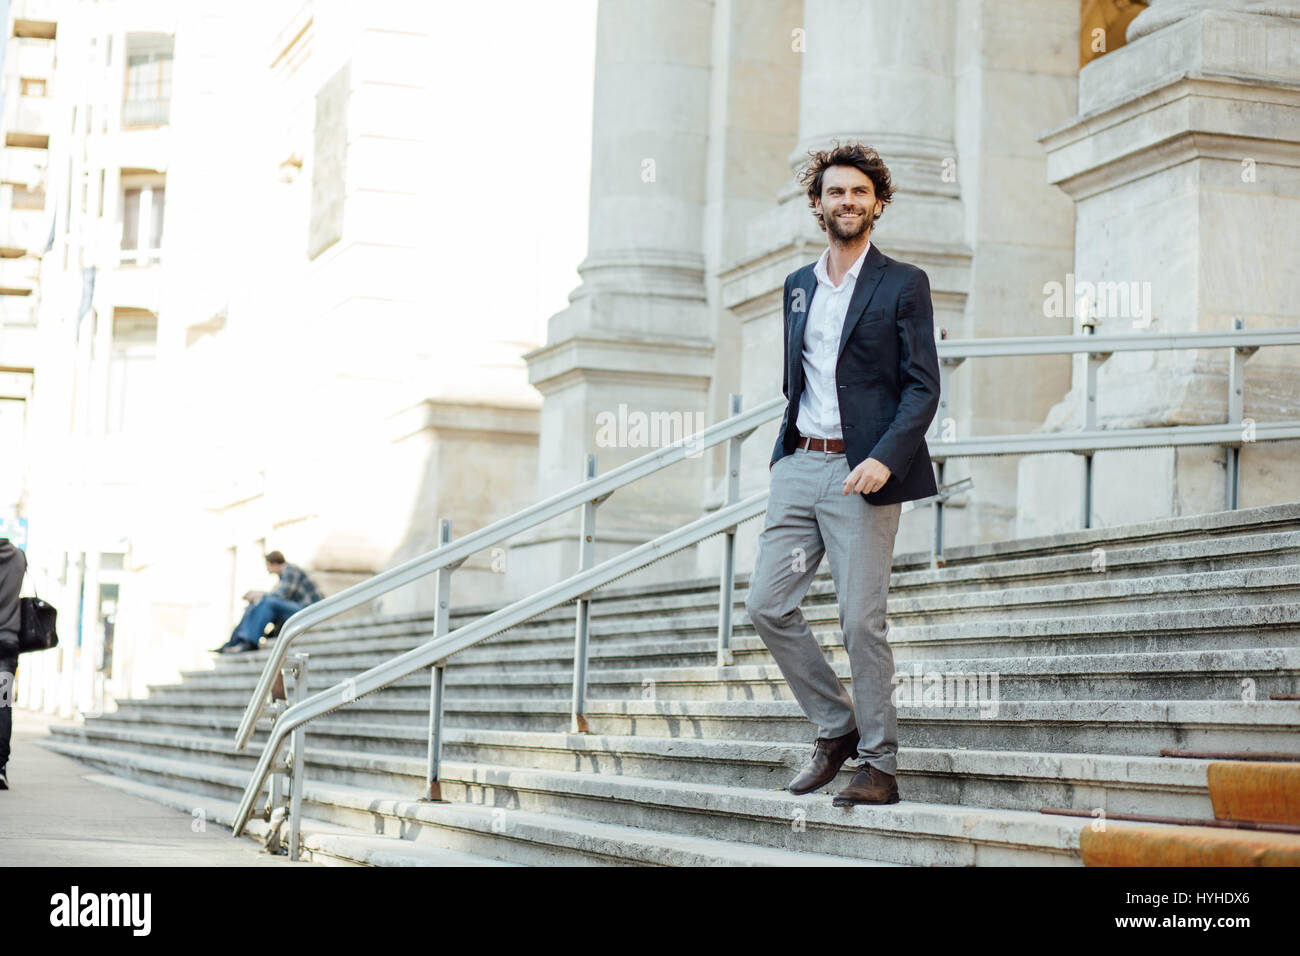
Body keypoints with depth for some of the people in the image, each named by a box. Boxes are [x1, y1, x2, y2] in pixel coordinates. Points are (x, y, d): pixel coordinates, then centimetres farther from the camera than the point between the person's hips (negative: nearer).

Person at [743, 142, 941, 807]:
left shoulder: (904, 284, 0)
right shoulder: (797, 286, 16)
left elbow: (923, 387, -6)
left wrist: (885, 458, -19)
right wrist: (788, 450, 15)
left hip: (863, 472, -6)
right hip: (798, 465, 6)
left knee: (861, 620, -6)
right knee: (766, 603, 0)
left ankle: (879, 765, 4)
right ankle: (835, 727, 16)